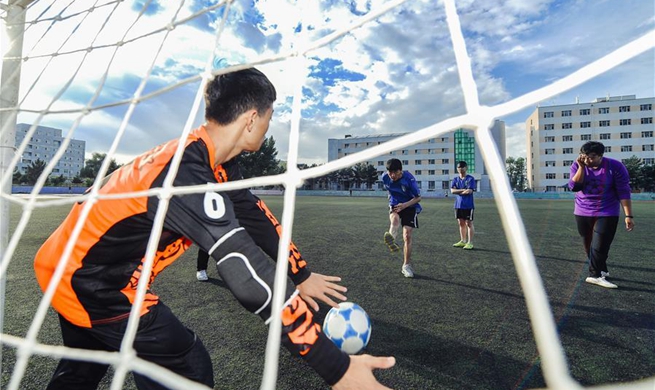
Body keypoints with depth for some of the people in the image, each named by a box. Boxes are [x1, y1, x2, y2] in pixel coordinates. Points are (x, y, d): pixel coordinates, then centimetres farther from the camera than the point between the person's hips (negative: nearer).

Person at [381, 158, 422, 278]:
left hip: (410, 207, -2)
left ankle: (406, 266, 7)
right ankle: (391, 240, -63)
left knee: (407, 236, -8)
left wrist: (405, 205, -30)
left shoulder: (409, 178, -22)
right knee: (395, 219, -35)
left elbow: (418, 197, -16)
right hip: (394, 206, 2)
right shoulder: (385, 177, -11)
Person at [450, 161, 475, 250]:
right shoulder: (455, 179, 8)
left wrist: (458, 191, -7)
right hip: (458, 205, 5)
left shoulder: (470, 178, -4)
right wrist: (464, 190, -14)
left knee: (469, 223, 0)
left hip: (468, 205, -5)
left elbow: (470, 191, -15)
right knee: (461, 223, 12)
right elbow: (452, 190, -4)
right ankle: (463, 241, 24)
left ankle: (470, 242, 6)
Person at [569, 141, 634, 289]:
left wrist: (628, 216, -12)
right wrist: (581, 167, -21)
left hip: (607, 213, -3)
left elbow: (624, 192, -10)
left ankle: (595, 275, -1)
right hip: (582, 213, 3)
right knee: (589, 246, 10)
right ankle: (602, 271, 26)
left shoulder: (615, 166, -11)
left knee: (599, 246, -9)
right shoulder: (577, 166, -5)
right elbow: (574, 187, -17)